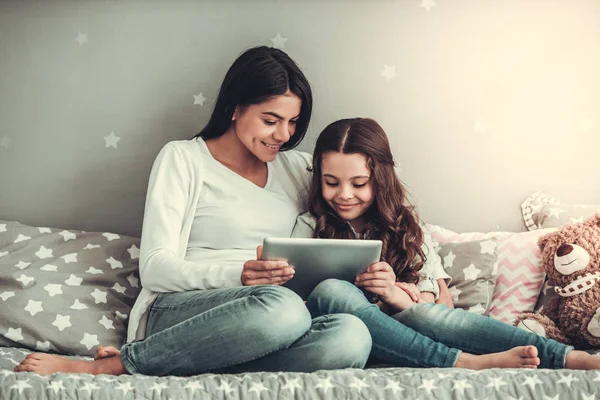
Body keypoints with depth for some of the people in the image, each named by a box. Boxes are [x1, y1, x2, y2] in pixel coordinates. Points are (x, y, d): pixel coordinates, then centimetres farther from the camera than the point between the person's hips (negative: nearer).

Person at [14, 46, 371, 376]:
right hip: (178, 311, -5)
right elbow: (155, 268, -5)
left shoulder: (297, 168, 18)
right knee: (282, 308, -39)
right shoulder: (182, 158, 4)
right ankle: (107, 367, -23)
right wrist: (237, 275, -22)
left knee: (353, 337, -31)